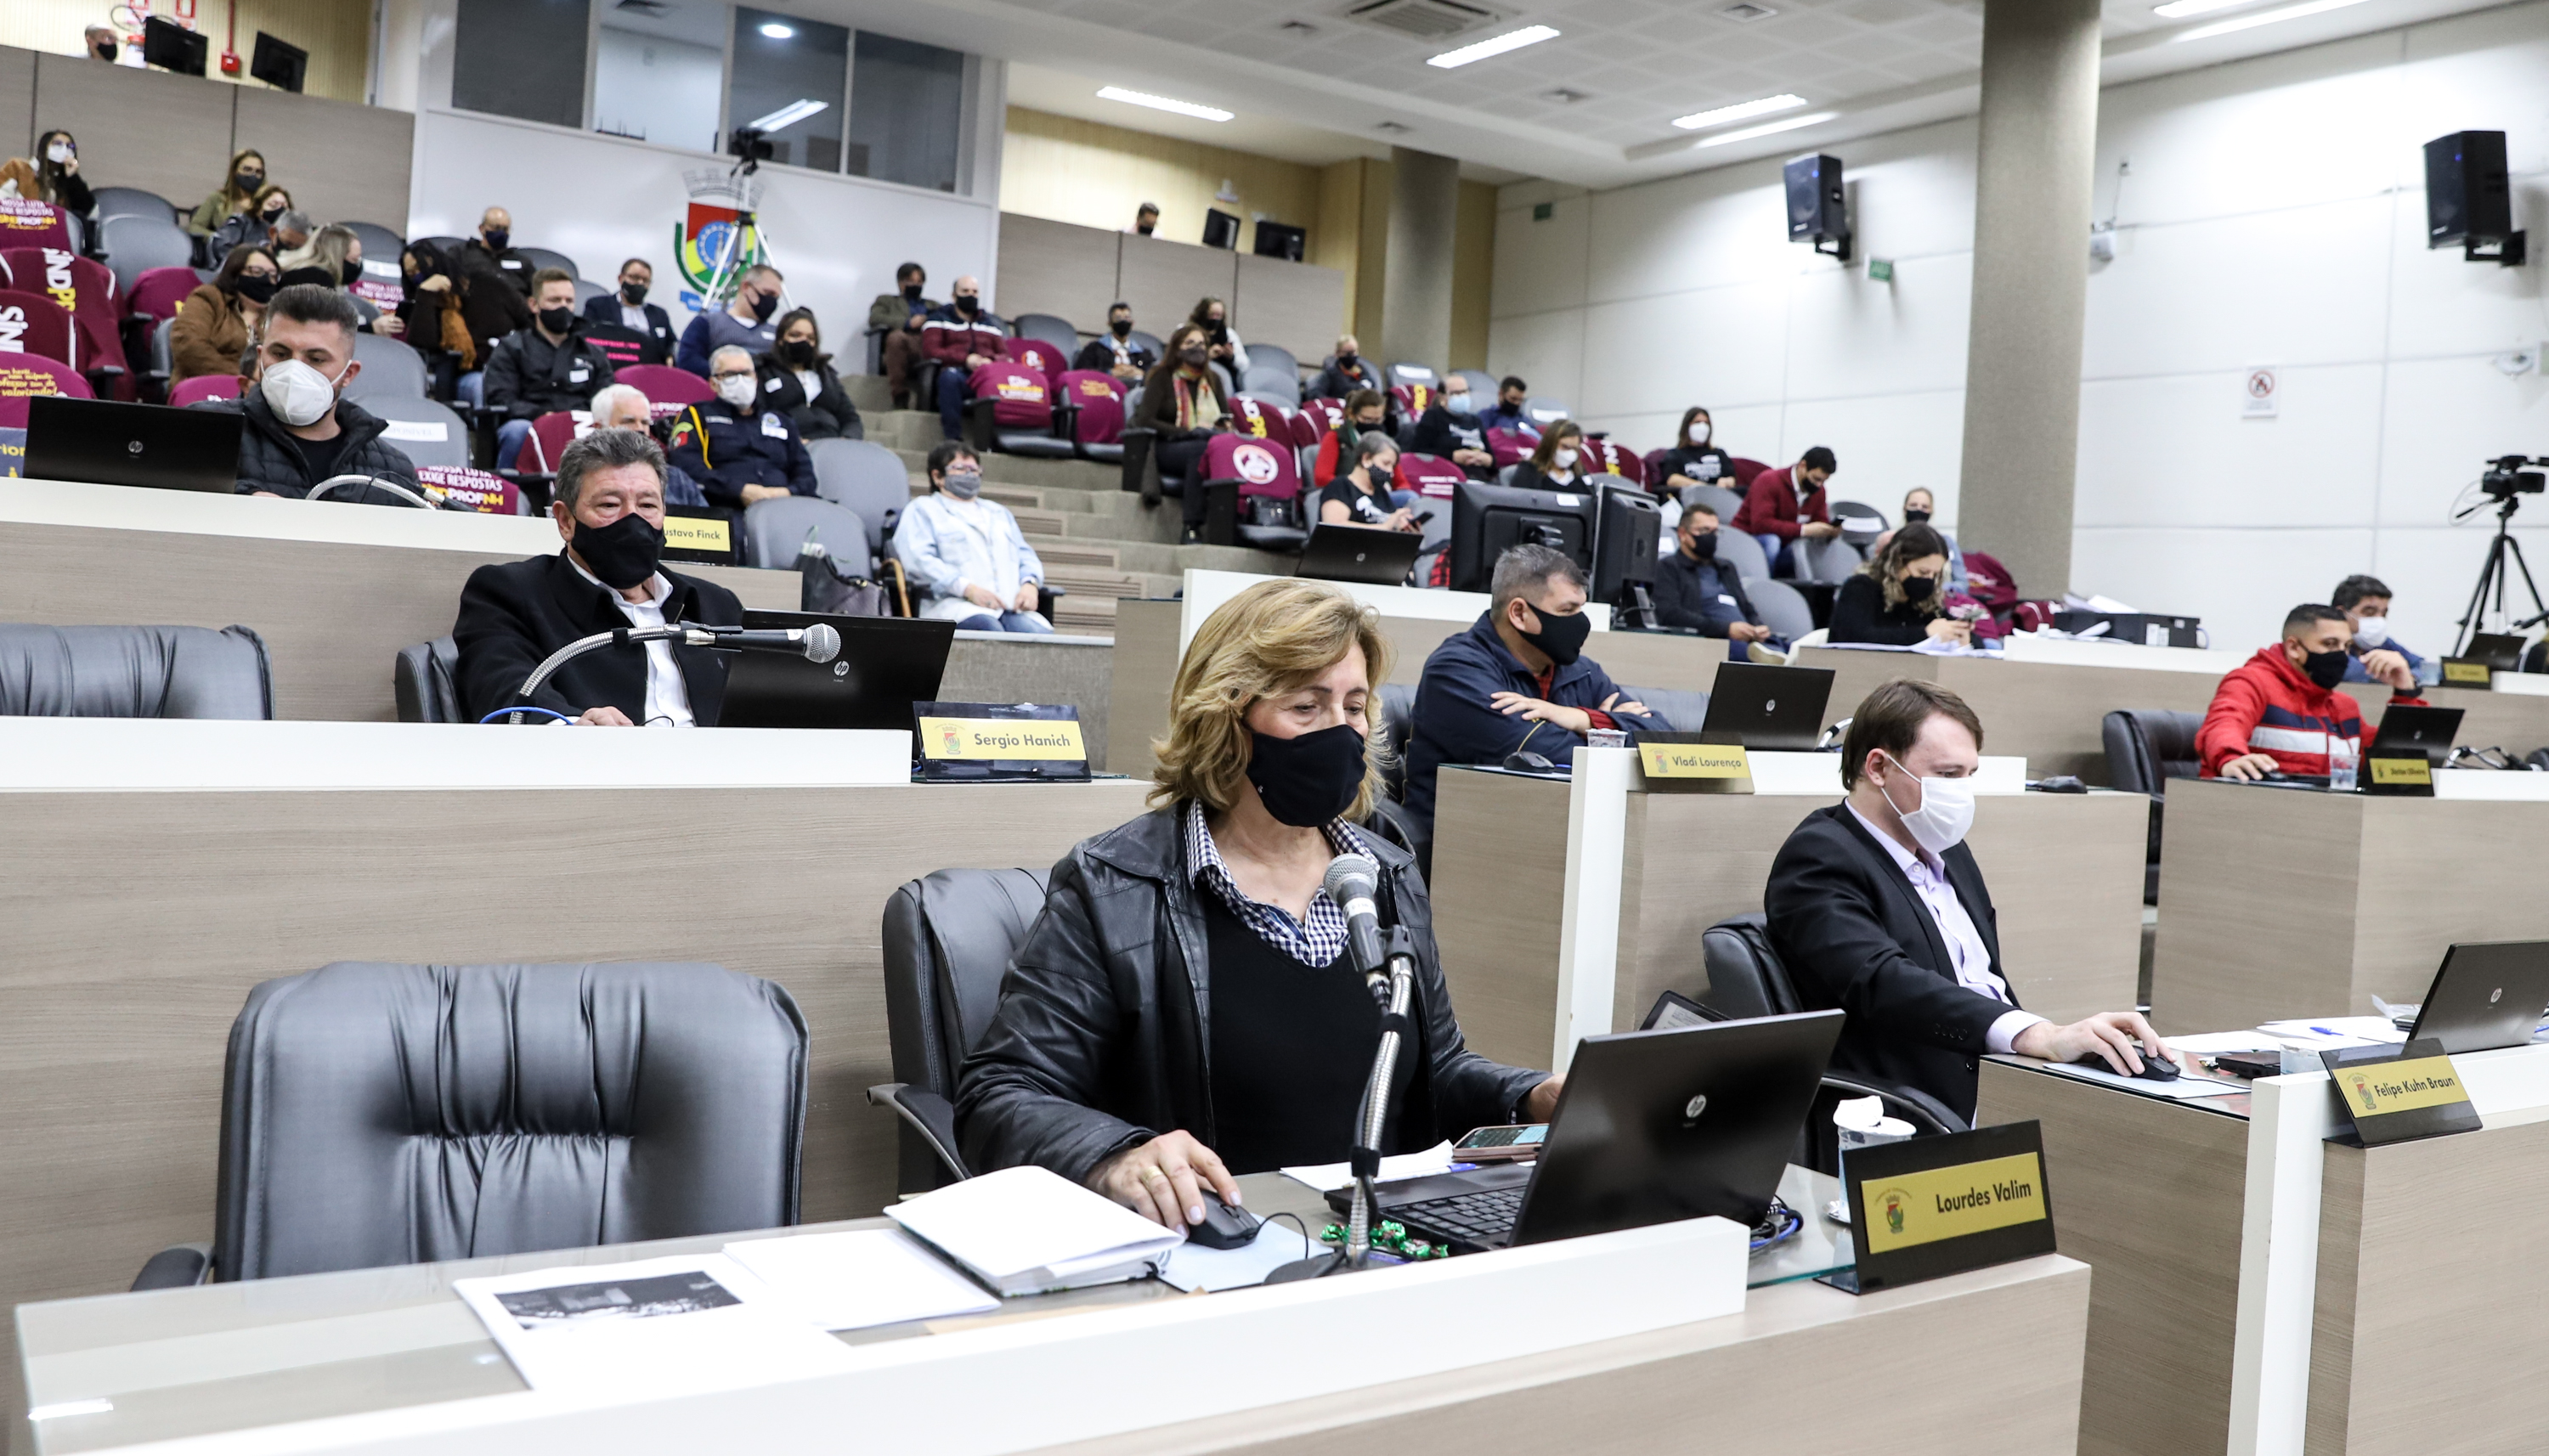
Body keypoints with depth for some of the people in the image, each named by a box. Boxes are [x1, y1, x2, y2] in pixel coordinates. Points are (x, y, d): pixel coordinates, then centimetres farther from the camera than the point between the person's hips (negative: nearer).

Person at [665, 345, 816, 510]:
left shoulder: (781, 422, 30)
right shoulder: (696, 415, 18)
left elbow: (806, 473, 20)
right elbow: (687, 466, 0)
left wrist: (789, 492, -4)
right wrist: (741, 490, -12)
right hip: (726, 511, -4)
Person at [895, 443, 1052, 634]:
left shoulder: (999, 512, 37)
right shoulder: (922, 509, 17)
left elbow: (1025, 555, 30)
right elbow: (919, 560, 0)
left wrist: (1029, 584, 3)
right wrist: (968, 589, -15)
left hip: (1012, 606, 5)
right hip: (954, 603, -5)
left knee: (1041, 634, -31)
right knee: (988, 628, -41)